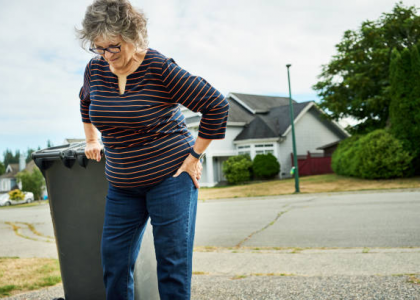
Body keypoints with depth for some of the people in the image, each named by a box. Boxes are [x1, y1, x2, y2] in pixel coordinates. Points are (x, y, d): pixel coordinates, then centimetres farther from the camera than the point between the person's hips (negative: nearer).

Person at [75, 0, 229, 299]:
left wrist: (195, 155, -12)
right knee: (114, 259, 7)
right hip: (122, 185, 6)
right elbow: (86, 100, 27)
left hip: (170, 177, -5)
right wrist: (92, 139, 26)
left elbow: (217, 104, -14)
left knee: (172, 262, -1)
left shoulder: (160, 69, -16)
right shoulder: (95, 70, 1)